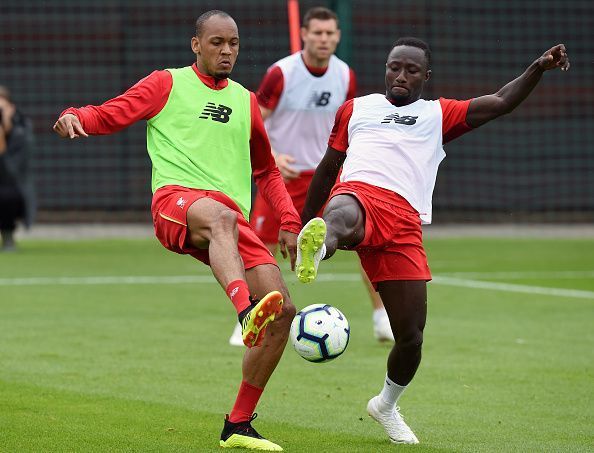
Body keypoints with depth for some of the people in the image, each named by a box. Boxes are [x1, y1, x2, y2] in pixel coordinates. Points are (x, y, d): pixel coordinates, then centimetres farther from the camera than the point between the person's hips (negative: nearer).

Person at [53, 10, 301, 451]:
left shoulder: (245, 101, 26)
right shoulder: (168, 83, 14)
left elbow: (266, 171, 34)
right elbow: (109, 115, 9)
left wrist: (289, 222, 22)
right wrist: (75, 117, -14)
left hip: (233, 221, 5)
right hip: (176, 200, -5)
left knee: (283, 311, -10)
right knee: (221, 216, -43)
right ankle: (247, 313, -70)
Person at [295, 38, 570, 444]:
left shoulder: (438, 115, 27)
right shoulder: (356, 108, 29)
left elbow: (501, 103, 14)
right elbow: (328, 167, 35)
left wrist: (539, 68, -2)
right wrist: (303, 222, 33)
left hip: (404, 224, 1)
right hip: (359, 194, -1)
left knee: (411, 336, -1)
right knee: (341, 218, -43)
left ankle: (387, 404, 26)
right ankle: (316, 248, -79)